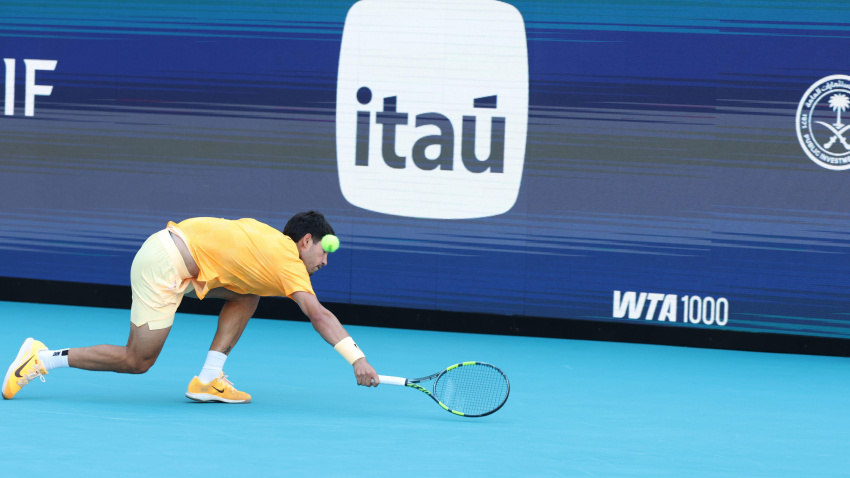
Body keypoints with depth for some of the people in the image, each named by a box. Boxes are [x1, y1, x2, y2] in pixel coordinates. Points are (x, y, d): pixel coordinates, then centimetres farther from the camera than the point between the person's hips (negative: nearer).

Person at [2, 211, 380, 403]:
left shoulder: (270, 237, 15)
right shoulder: (289, 263, -9)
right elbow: (318, 315, -19)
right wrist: (356, 358, -23)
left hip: (172, 245, 9)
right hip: (165, 265, -9)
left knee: (247, 295, 9)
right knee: (138, 361, -6)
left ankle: (208, 379, 5)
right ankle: (42, 359, 1)